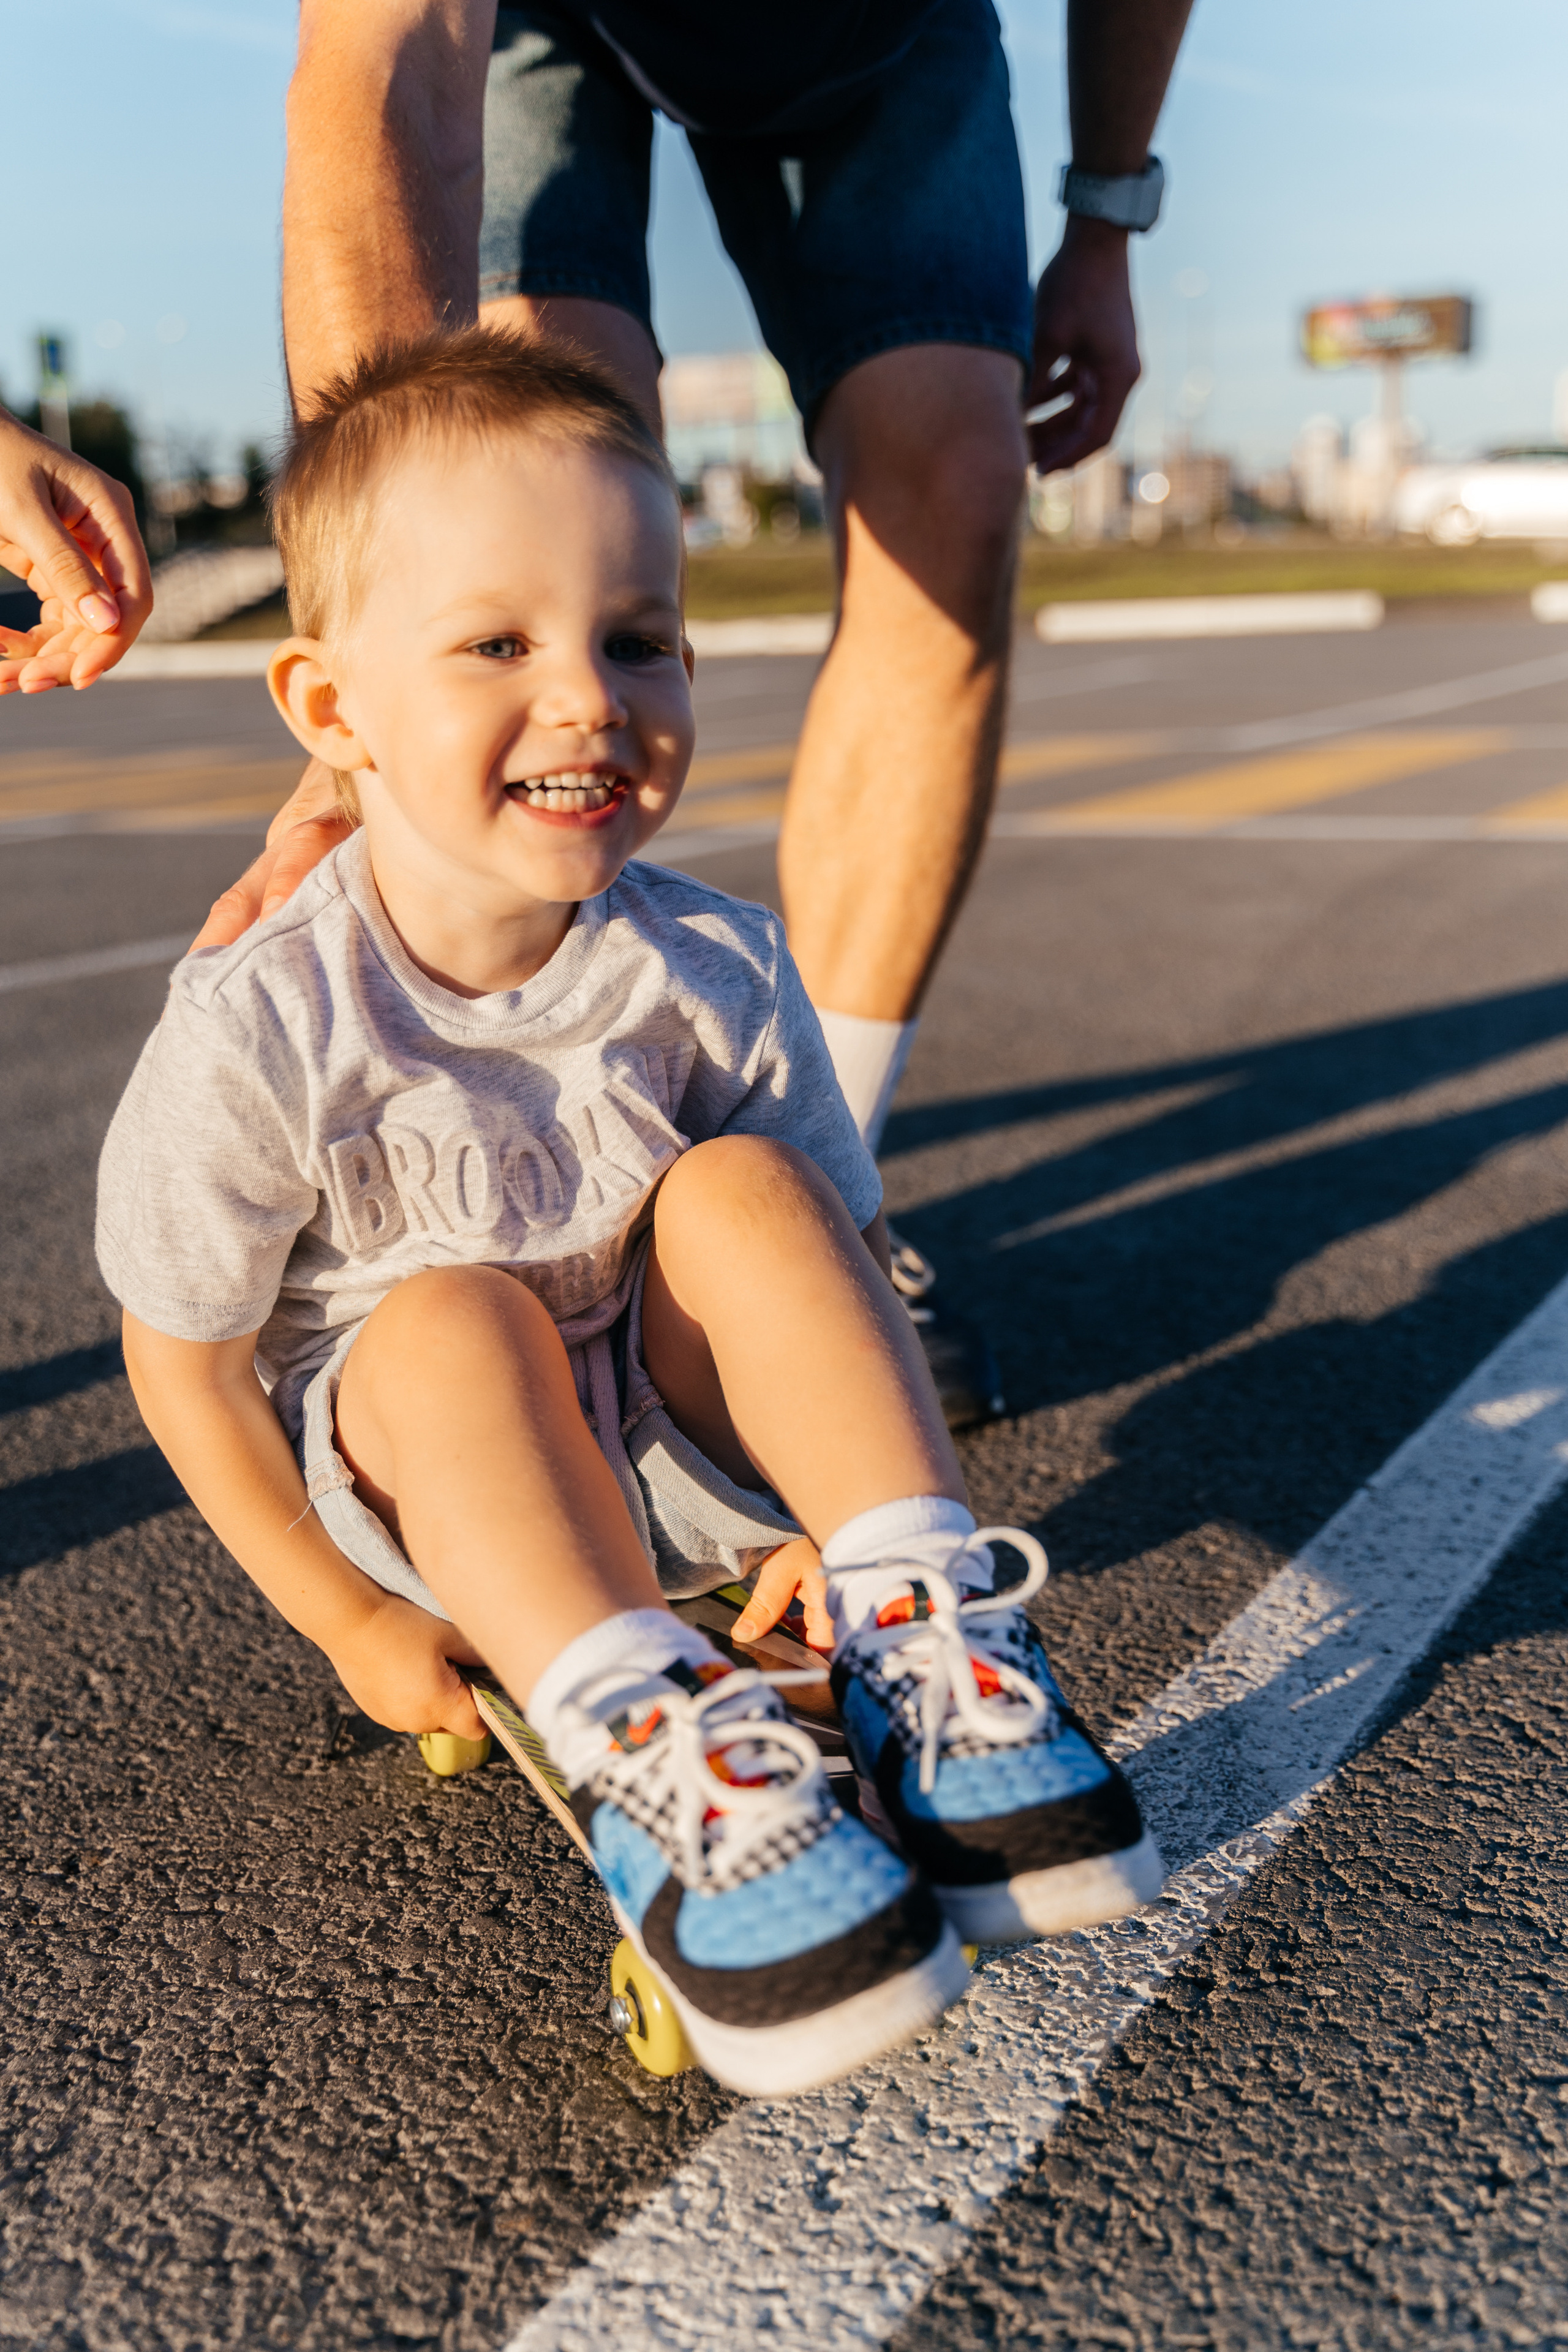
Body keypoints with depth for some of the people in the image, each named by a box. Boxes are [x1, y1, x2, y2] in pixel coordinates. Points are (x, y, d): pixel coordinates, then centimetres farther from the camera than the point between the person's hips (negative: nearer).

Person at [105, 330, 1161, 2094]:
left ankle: (925, 1654, -26)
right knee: (450, 1314, -32)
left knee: (741, 1186, -24)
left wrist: (841, 1525, -11)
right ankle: (647, 1757, -37)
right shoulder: (258, 1030, -23)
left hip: (677, 1443, 2)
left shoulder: (711, 972, -15)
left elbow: (835, 1252, -2)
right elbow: (183, 1359, -11)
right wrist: (352, 1624, -8)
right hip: (415, 1467, -2)